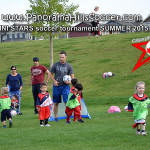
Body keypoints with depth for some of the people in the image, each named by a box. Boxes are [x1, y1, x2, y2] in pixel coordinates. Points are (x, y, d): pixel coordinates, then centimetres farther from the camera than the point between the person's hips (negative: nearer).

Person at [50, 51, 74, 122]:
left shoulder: (69, 66, 1)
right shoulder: (55, 65, 2)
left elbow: (72, 76, 5)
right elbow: (51, 74, 10)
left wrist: (70, 81, -16)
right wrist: (54, 81, -6)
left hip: (65, 86, -1)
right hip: (56, 86, 1)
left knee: (67, 101, -13)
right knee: (56, 103, 6)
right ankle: (56, 117, 17)